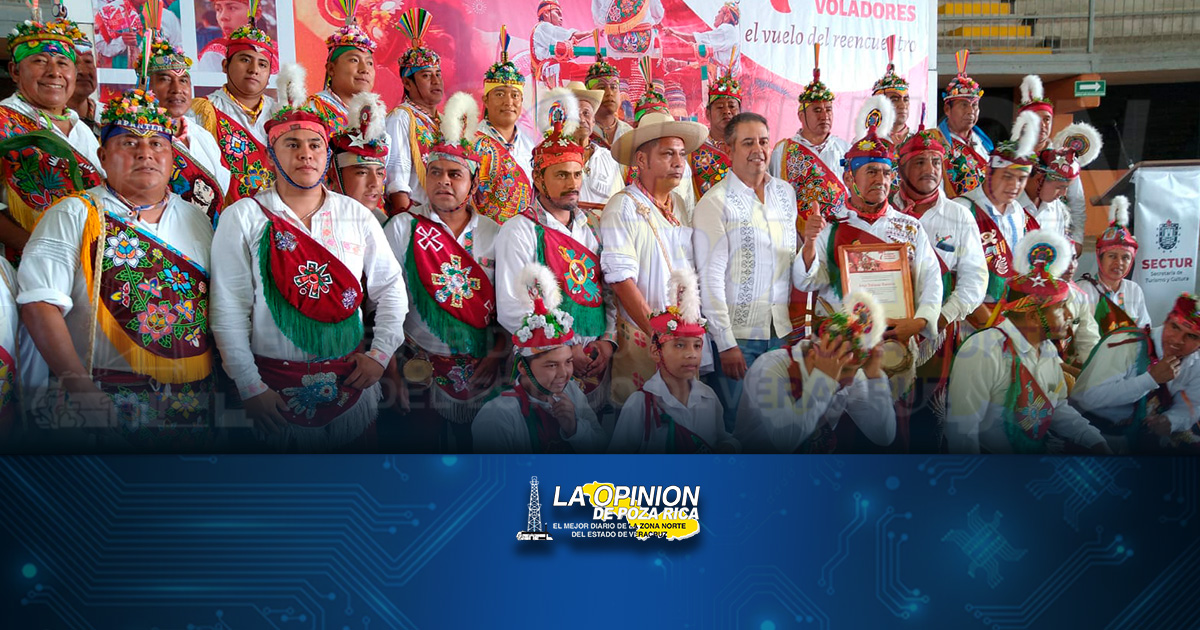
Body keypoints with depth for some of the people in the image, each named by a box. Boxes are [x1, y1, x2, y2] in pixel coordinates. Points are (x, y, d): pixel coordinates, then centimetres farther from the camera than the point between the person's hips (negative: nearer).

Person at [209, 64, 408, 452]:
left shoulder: (356, 215, 6)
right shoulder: (242, 219, -2)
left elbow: (390, 287, 10)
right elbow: (228, 311, -5)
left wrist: (381, 354, 0)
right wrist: (249, 387, -10)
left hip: (351, 380, 3)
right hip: (276, 386, -2)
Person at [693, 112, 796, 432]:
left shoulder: (786, 193, 9)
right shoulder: (715, 202, -9)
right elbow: (710, 277, -12)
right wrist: (726, 343, -15)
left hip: (781, 330, 5)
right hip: (736, 333, -5)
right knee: (734, 425, 2)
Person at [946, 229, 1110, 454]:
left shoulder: (1048, 350, 10)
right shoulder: (982, 352, -19)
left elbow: (1059, 409, 16)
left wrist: (1096, 442, 4)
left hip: (1040, 450, 7)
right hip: (992, 452, -6)